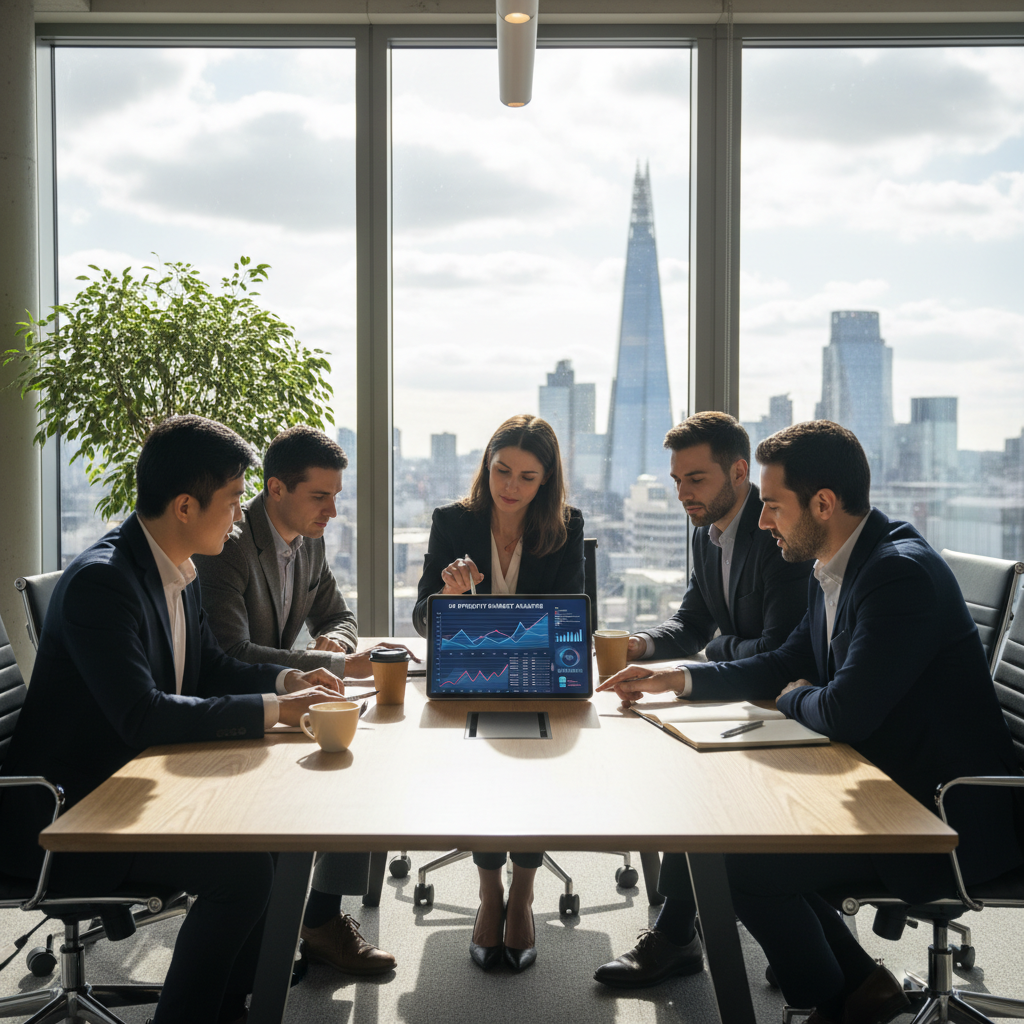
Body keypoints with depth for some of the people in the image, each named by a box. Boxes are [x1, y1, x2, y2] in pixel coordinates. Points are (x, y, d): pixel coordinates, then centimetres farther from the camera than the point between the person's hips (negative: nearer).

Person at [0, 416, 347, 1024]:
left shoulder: (180, 572, 6)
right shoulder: (101, 580, -24)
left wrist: (286, 679, 0)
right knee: (243, 870, -22)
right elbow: (142, 717, -31)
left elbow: (209, 667, 18)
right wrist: (274, 709, -27)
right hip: (64, 815, -9)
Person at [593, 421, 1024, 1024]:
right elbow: (790, 664, 17)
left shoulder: (902, 573, -24)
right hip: (888, 786, 10)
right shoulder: (837, 568, 6)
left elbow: (846, 713, -29)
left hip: (950, 817, -10)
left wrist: (795, 697, -5)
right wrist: (677, 678, 8)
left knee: (741, 864, -15)